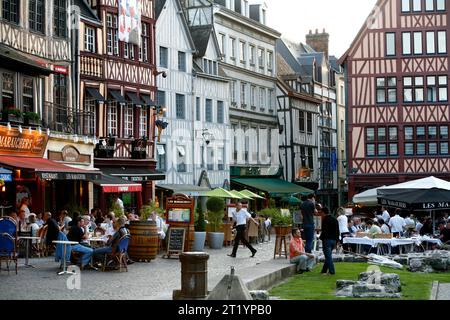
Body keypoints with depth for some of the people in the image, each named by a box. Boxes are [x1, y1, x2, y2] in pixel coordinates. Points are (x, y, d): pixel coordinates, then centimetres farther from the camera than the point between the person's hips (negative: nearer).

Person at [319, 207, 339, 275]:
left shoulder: (325, 220, -12)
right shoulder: (335, 220, 12)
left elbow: (324, 231, -16)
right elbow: (337, 231, 14)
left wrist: (321, 238, -3)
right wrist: (336, 240, 18)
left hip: (327, 240, -8)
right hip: (333, 240, 8)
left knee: (328, 256, -5)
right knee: (328, 256, 15)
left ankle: (332, 271, -9)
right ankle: (324, 270, 22)